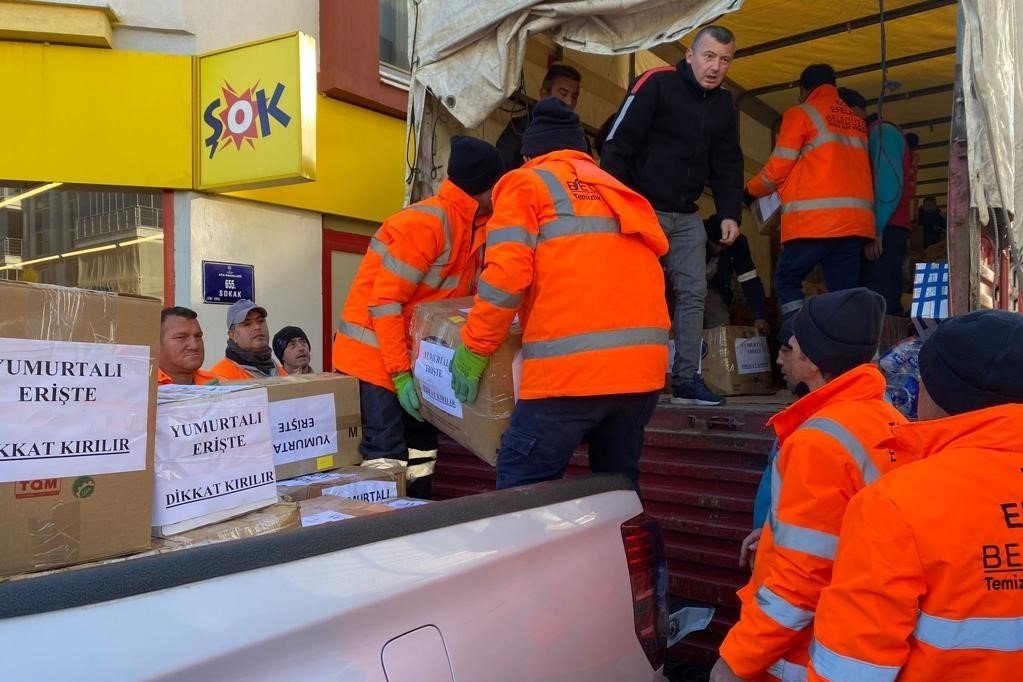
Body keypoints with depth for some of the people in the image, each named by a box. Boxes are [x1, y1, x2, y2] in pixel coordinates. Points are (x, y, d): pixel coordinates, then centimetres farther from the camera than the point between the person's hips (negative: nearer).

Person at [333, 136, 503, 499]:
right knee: (387, 460, -11)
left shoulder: (470, 227, 7)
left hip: (413, 358, 9)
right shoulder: (427, 222, -21)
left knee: (420, 453, 13)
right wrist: (400, 373, -23)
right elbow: (384, 301, -23)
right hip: (375, 355, -9)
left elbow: (459, 299, 11)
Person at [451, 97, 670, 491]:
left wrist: (474, 349, 4)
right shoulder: (619, 193, 28)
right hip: (643, 362, 7)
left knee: (521, 490, 2)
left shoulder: (526, 183, 10)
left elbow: (506, 273, -4)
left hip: (572, 365, -6)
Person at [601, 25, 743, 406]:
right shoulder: (656, 84, -9)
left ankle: (687, 379, 9)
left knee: (693, 293, 2)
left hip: (687, 217, 7)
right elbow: (617, 145, -13)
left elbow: (727, 166, 16)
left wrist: (729, 213, 4)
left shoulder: (724, 105, 11)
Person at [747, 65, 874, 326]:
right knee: (845, 292, 3)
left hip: (815, 218, -6)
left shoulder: (801, 113, 6)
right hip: (856, 219, 6)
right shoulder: (856, 121, 24)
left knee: (787, 280, 5)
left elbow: (778, 167, 2)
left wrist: (750, 191, 20)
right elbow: (841, 168, 21)